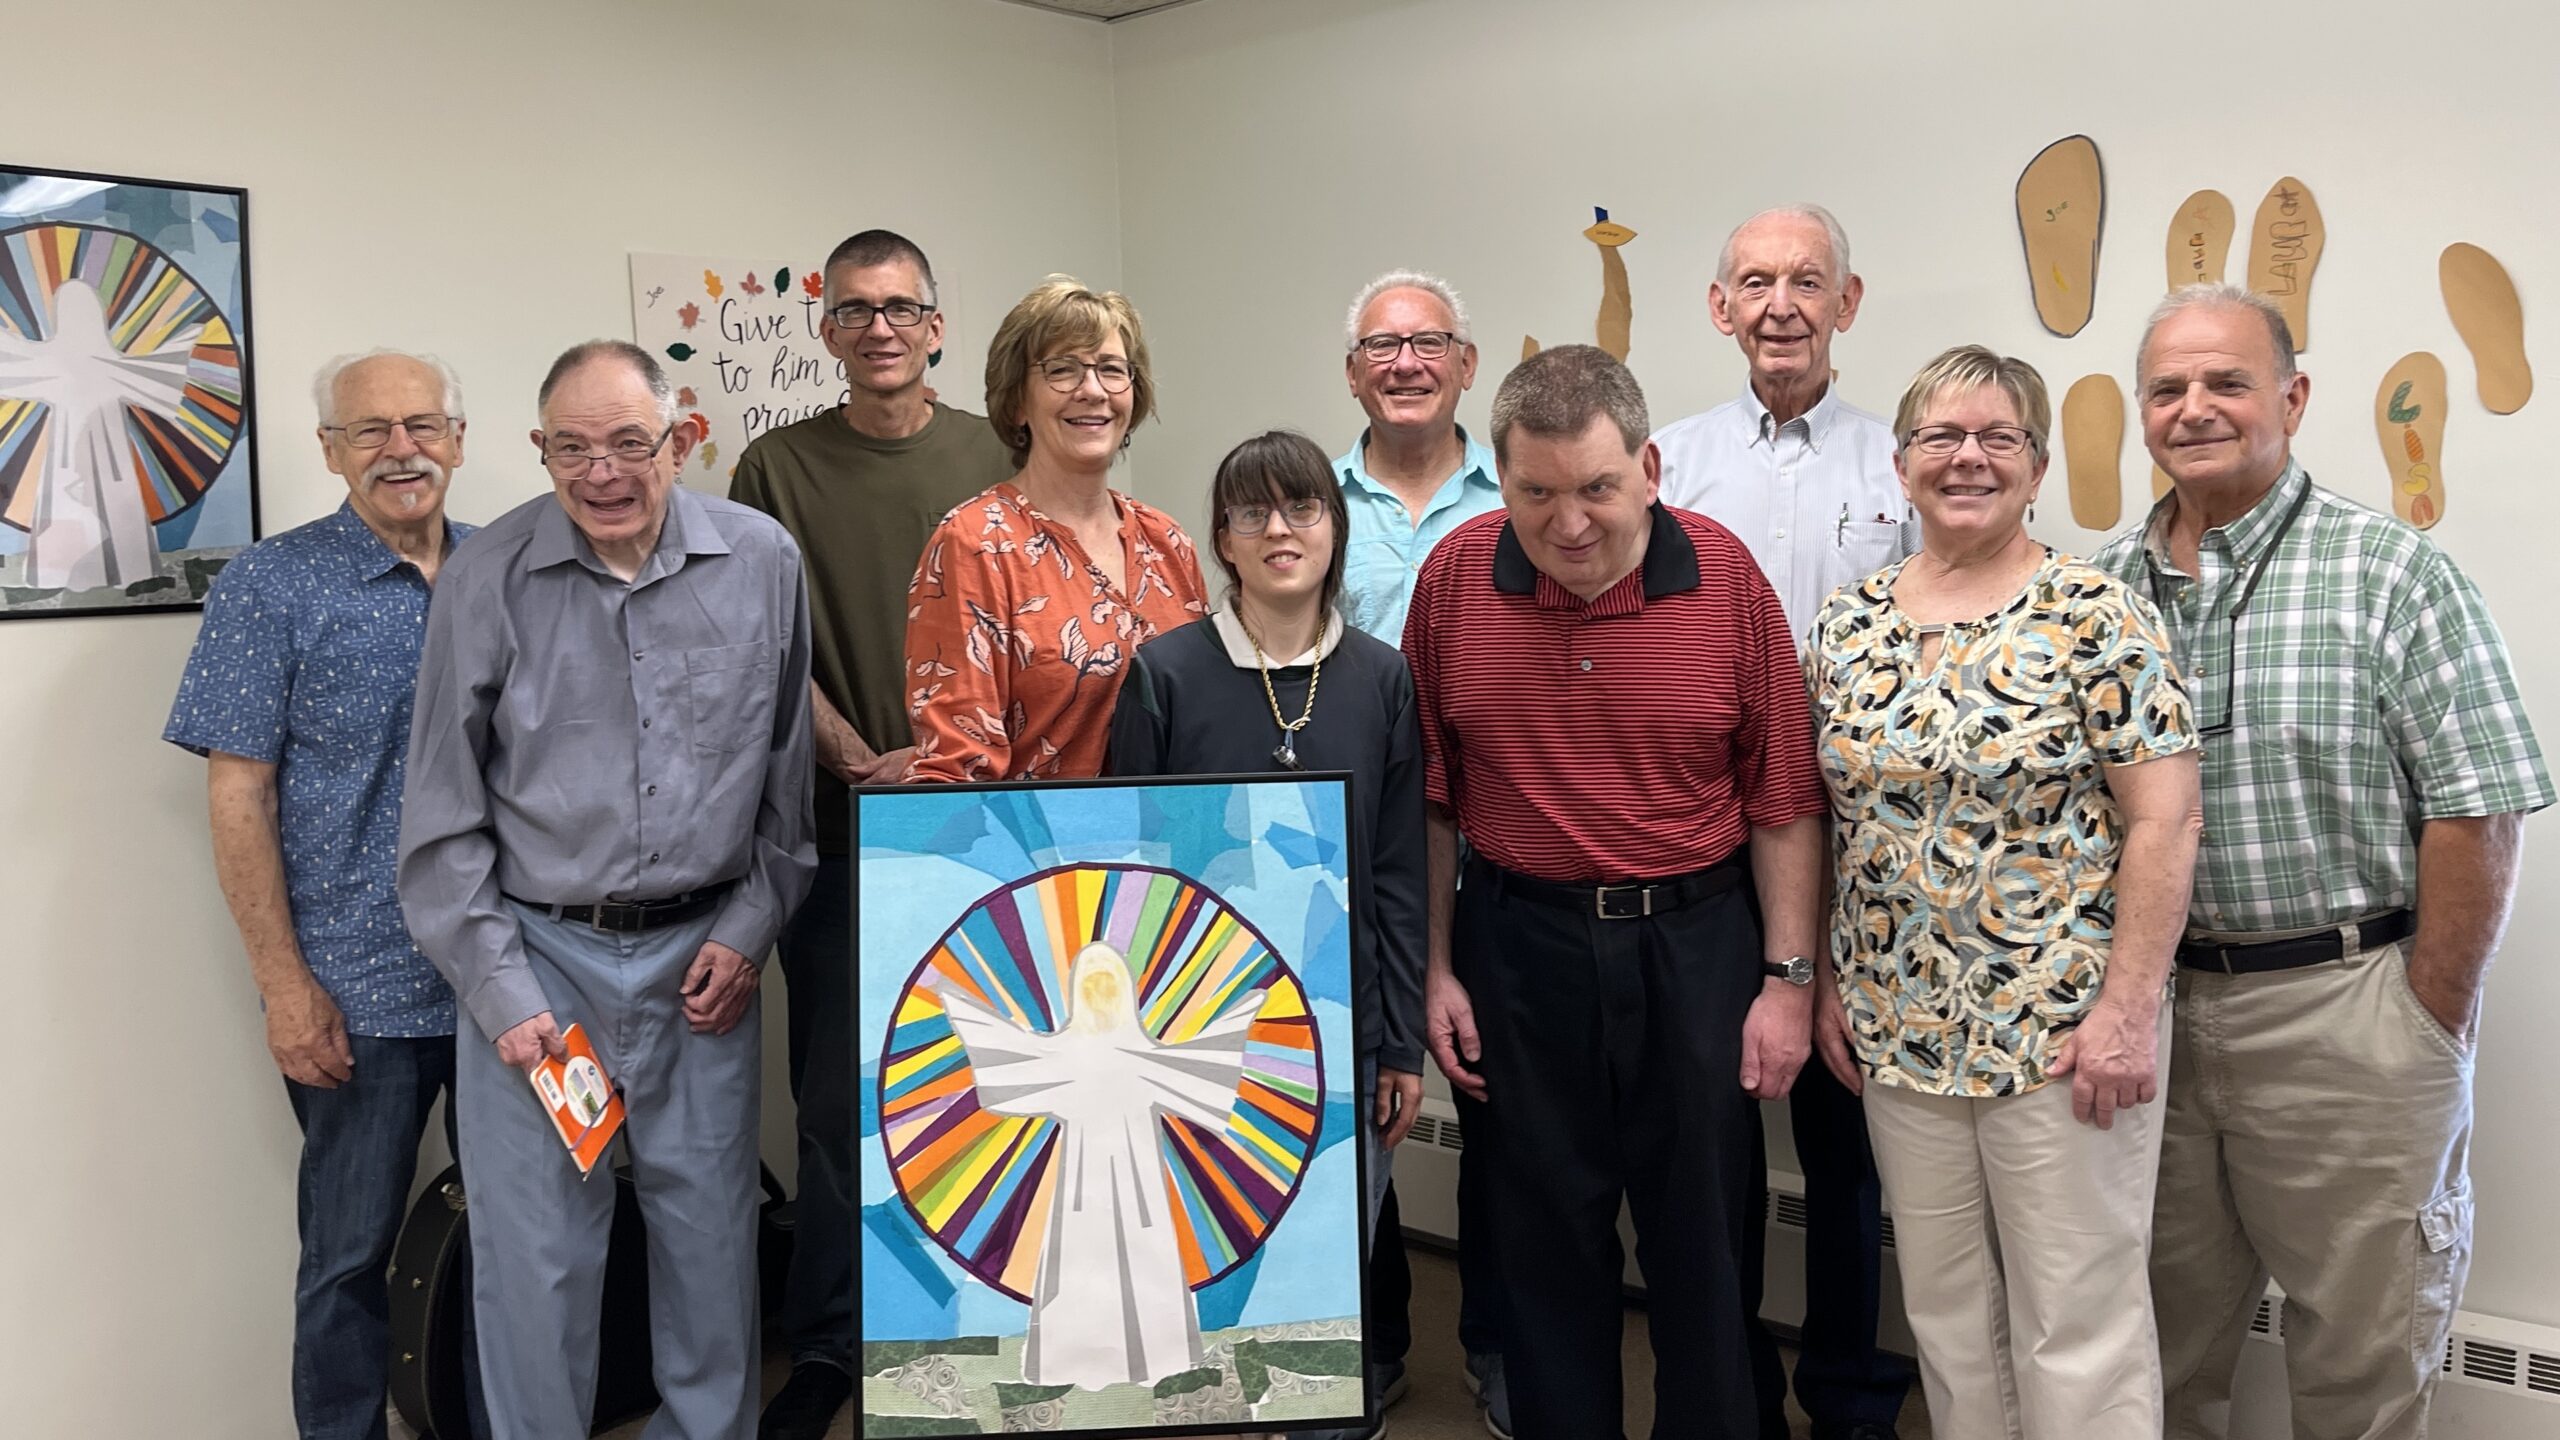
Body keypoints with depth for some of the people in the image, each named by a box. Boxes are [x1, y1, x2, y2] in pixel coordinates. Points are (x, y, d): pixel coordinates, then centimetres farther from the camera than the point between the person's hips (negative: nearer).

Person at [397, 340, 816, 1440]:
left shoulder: (763, 564, -2)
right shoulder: (487, 580, -6)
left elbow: (790, 777, 8)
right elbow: (444, 818, -2)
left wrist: (749, 929, 1)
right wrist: (502, 996, -6)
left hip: (702, 958, 2)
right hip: (537, 954, -1)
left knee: (712, 1235, 13)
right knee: (534, 1255, 5)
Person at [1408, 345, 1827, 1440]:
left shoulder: (1726, 578, -7)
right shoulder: (1455, 578, -5)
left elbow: (1784, 800, -3)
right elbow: (1429, 797, 2)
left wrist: (1788, 977, -4)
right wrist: (1434, 968, 1)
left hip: (1695, 940, 0)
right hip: (1519, 946, 1)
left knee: (1705, 1235, 11)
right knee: (1546, 1235, 13)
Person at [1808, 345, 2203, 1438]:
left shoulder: (2097, 617, -8)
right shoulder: (1847, 624, 6)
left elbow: (2163, 821, -11)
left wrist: (2127, 1009, -16)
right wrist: (1827, 982, 8)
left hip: (2063, 1029, -4)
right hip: (1898, 1028, 5)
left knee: (2077, 1319, 5)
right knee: (1943, 1305, 16)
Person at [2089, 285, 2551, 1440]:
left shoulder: (2392, 575, -7)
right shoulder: (2100, 587, 6)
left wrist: (2431, 1024, -10)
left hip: (2343, 1009, -4)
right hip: (2151, 1004, 4)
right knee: (2162, 1334, 17)